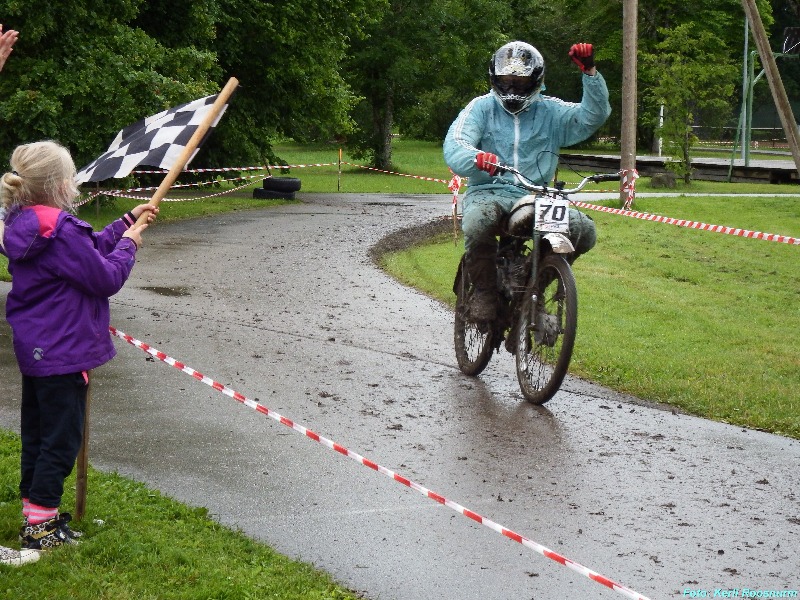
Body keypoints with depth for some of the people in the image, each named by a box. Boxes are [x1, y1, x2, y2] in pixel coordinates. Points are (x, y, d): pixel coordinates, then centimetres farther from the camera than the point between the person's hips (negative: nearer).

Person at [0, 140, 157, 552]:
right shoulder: (63, 232, -23)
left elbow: (89, 251, 14)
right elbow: (107, 278, -17)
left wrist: (127, 223, 15)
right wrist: (128, 244, -2)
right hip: (62, 353, -10)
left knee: (37, 433, 18)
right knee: (61, 437, 0)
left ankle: (34, 509, 29)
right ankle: (40, 525, 5)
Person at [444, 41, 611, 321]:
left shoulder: (550, 111, 13)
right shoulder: (481, 107, 7)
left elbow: (593, 116, -1)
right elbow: (454, 145, -9)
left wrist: (590, 72, -15)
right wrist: (477, 158, -34)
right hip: (488, 192, -2)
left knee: (583, 230, -20)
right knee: (478, 223, -38)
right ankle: (484, 290, -11)